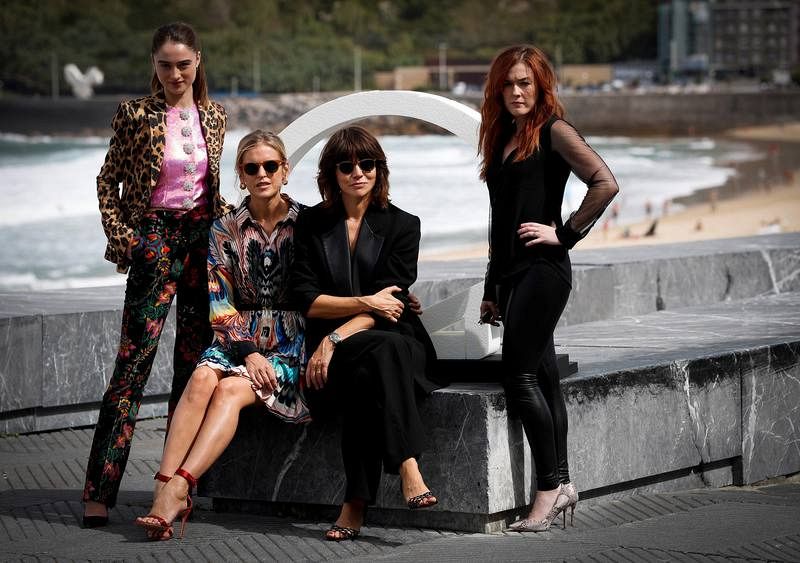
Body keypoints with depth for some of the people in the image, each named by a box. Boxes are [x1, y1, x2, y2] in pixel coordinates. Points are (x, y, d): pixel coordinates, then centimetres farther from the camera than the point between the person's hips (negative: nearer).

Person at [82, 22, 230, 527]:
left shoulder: (214, 117, 9)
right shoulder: (136, 115, -2)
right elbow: (108, 182, 3)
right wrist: (122, 237, -6)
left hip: (204, 235, 5)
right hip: (156, 236, -5)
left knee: (194, 359, 5)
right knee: (135, 359, -11)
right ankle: (99, 491, -13)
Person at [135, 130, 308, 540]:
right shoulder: (225, 230, 9)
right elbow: (220, 305, 2)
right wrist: (247, 352, -12)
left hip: (293, 343, -2)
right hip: (239, 339, 2)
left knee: (231, 388, -30)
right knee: (203, 378, -30)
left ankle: (179, 488, -43)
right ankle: (166, 489, -42)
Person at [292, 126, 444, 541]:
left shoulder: (402, 226, 7)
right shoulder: (311, 224, 11)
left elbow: (388, 304, -4)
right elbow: (306, 299, 2)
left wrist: (335, 339, -16)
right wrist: (365, 303, -10)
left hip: (393, 340, 0)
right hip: (332, 349, 0)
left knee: (368, 374, -37)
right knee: (381, 351, -36)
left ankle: (355, 505, -42)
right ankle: (408, 468, -48)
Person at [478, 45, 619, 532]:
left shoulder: (553, 131, -5)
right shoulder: (502, 139, 17)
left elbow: (606, 184, -18)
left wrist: (565, 233, -12)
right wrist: (492, 289, 18)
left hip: (542, 269, -8)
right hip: (512, 272, 8)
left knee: (520, 376, -11)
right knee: (542, 376, 8)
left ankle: (550, 488, -6)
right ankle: (562, 485, 11)